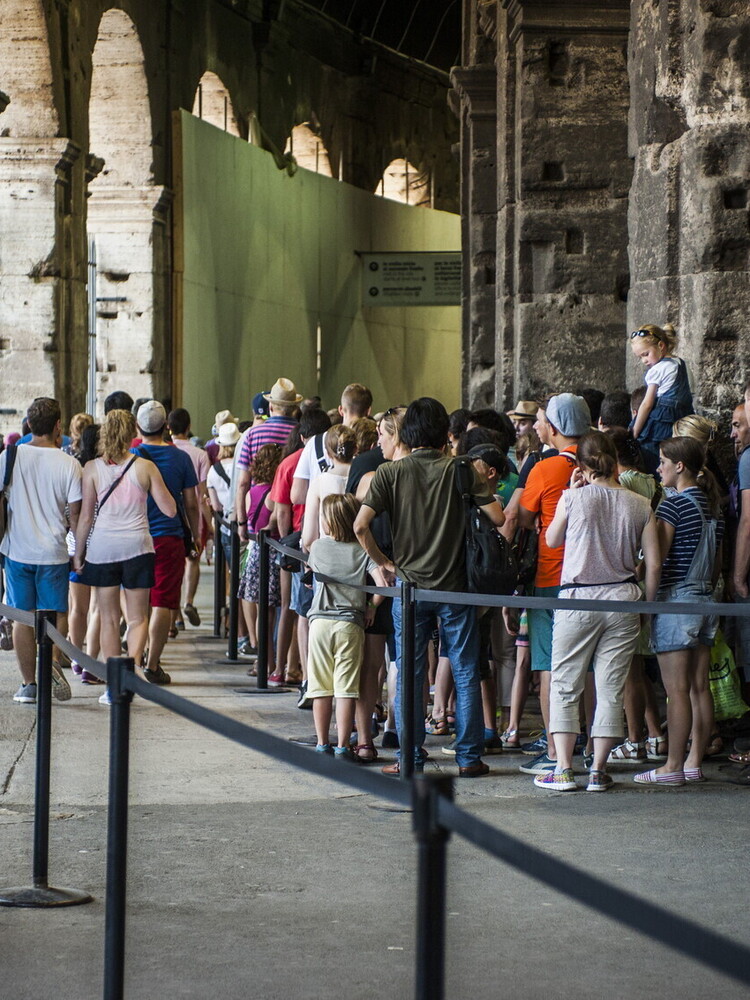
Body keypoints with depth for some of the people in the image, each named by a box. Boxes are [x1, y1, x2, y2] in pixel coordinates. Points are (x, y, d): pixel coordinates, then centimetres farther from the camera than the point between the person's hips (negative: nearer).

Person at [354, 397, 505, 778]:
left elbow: (361, 525, -11)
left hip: (409, 586, 0)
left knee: (409, 677, 7)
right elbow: (497, 517, -10)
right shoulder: (460, 471, -4)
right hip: (455, 587, 0)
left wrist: (383, 561, 3)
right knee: (465, 675, 7)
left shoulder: (390, 473, -3)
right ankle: (469, 757, 9)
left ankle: (411, 758, 9)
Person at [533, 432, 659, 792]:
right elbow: (653, 564, 0)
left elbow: (551, 540, 11)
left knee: (564, 686, 7)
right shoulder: (641, 506, 0)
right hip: (623, 599, 2)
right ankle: (598, 771, 8)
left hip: (578, 599, -2)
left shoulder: (574, 498, -6)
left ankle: (563, 770, 3)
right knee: (611, 690, 7)